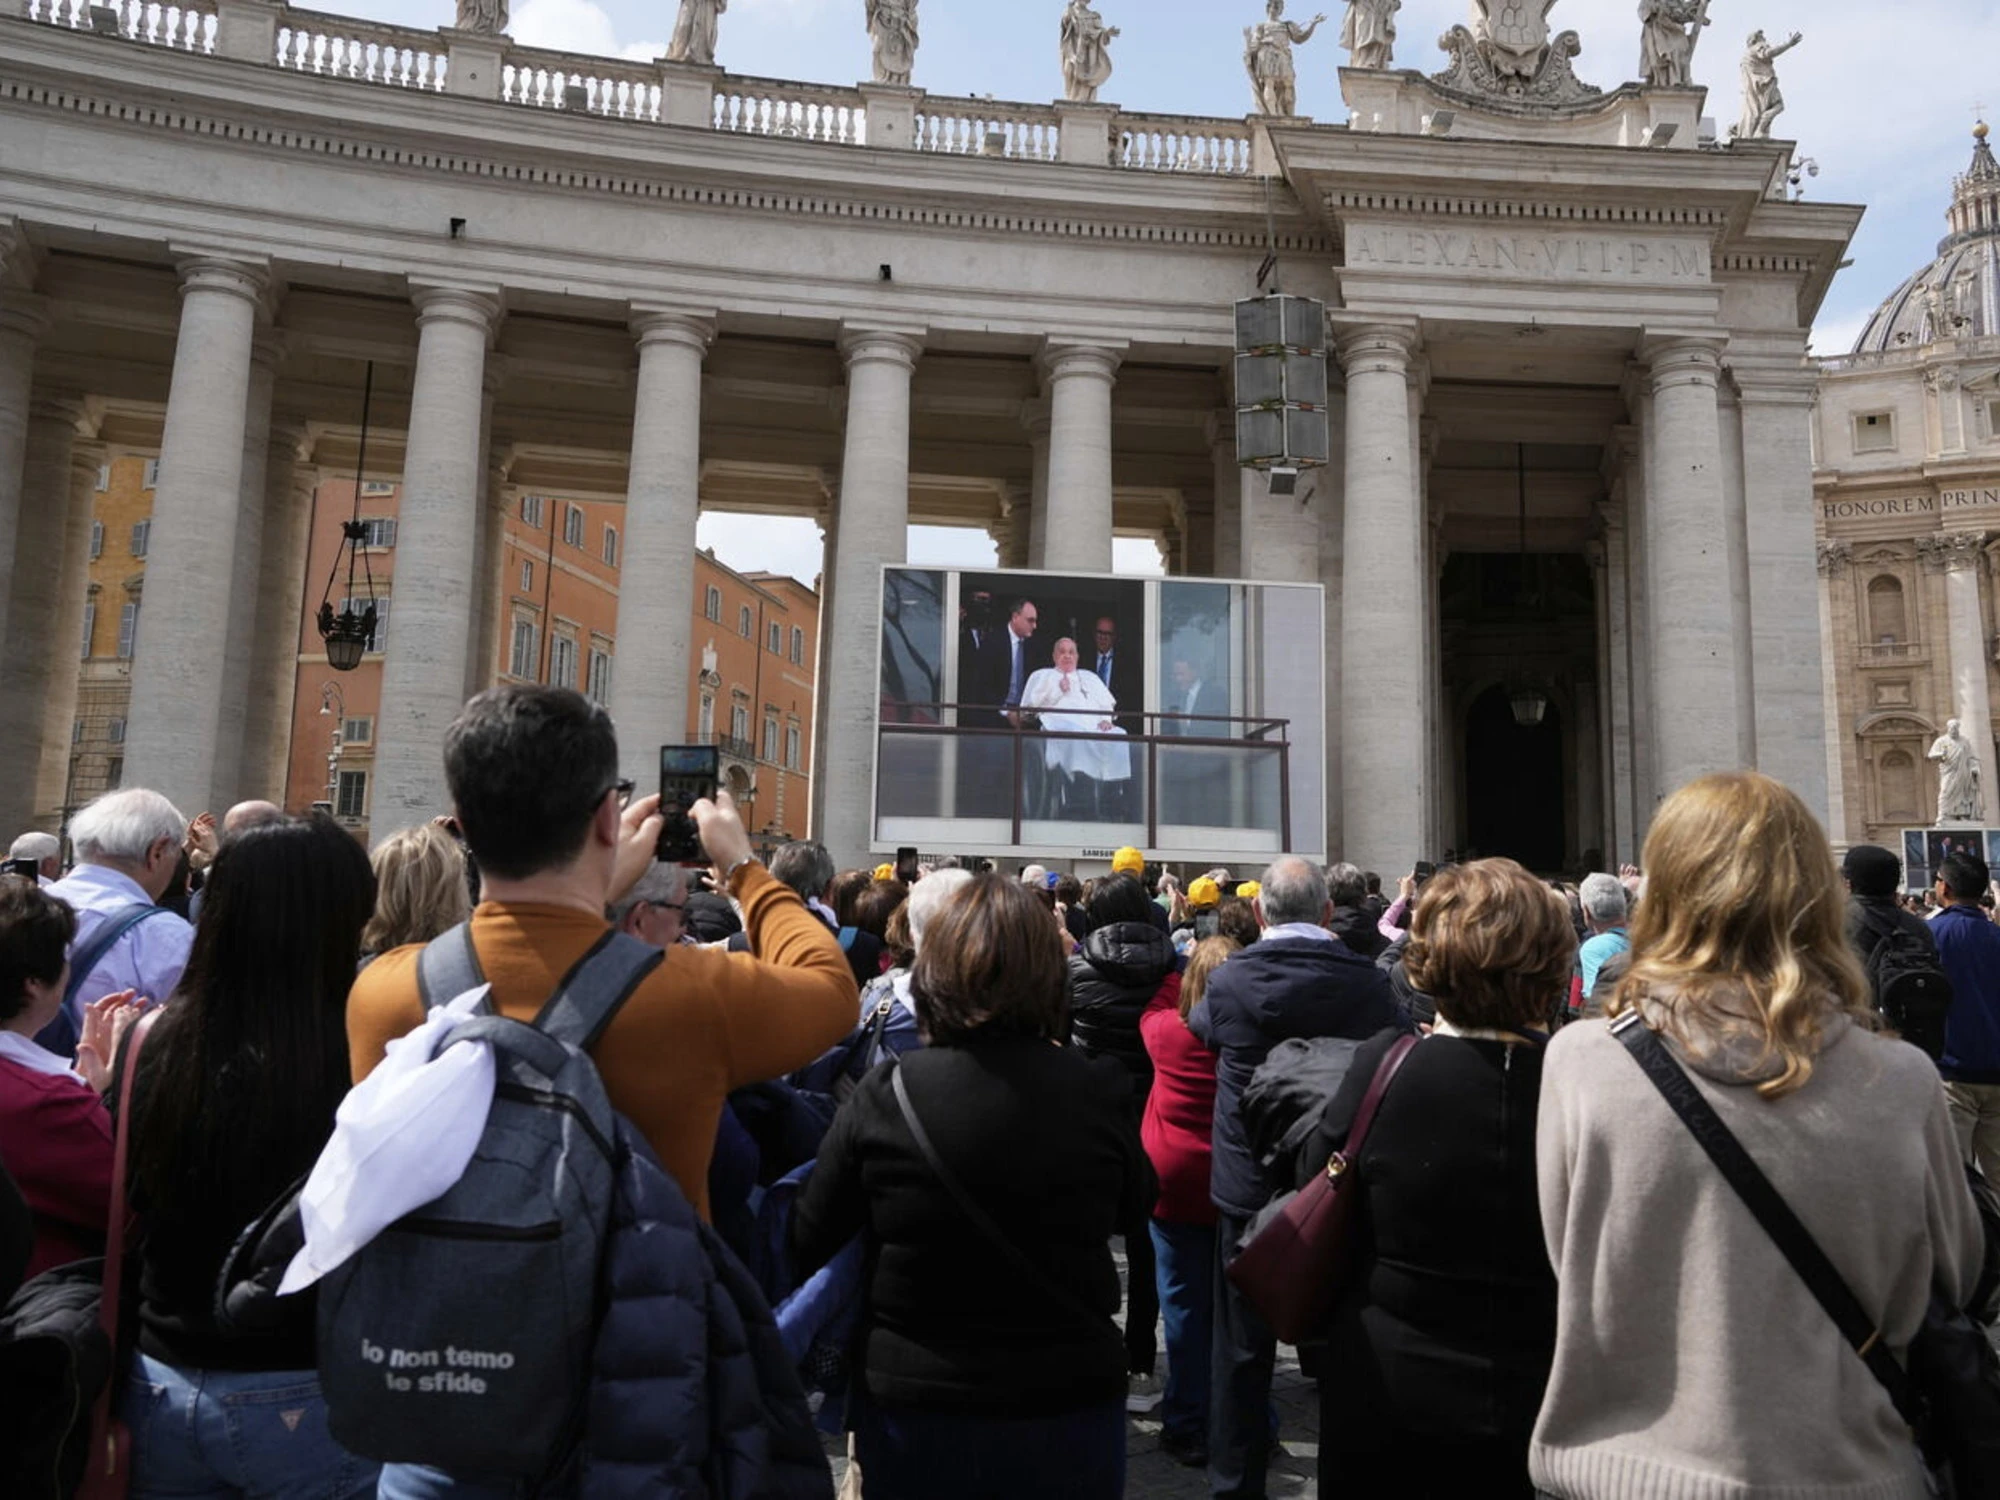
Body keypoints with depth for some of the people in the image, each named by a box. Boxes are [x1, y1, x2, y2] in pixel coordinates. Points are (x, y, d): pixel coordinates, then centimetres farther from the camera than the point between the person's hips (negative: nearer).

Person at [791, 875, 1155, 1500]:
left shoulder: (883, 1096, -18)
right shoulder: (1097, 1092, -16)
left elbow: (808, 1243, -5)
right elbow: (1137, 1204, 4)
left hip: (912, 1422, 0)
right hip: (1069, 1419, 1)